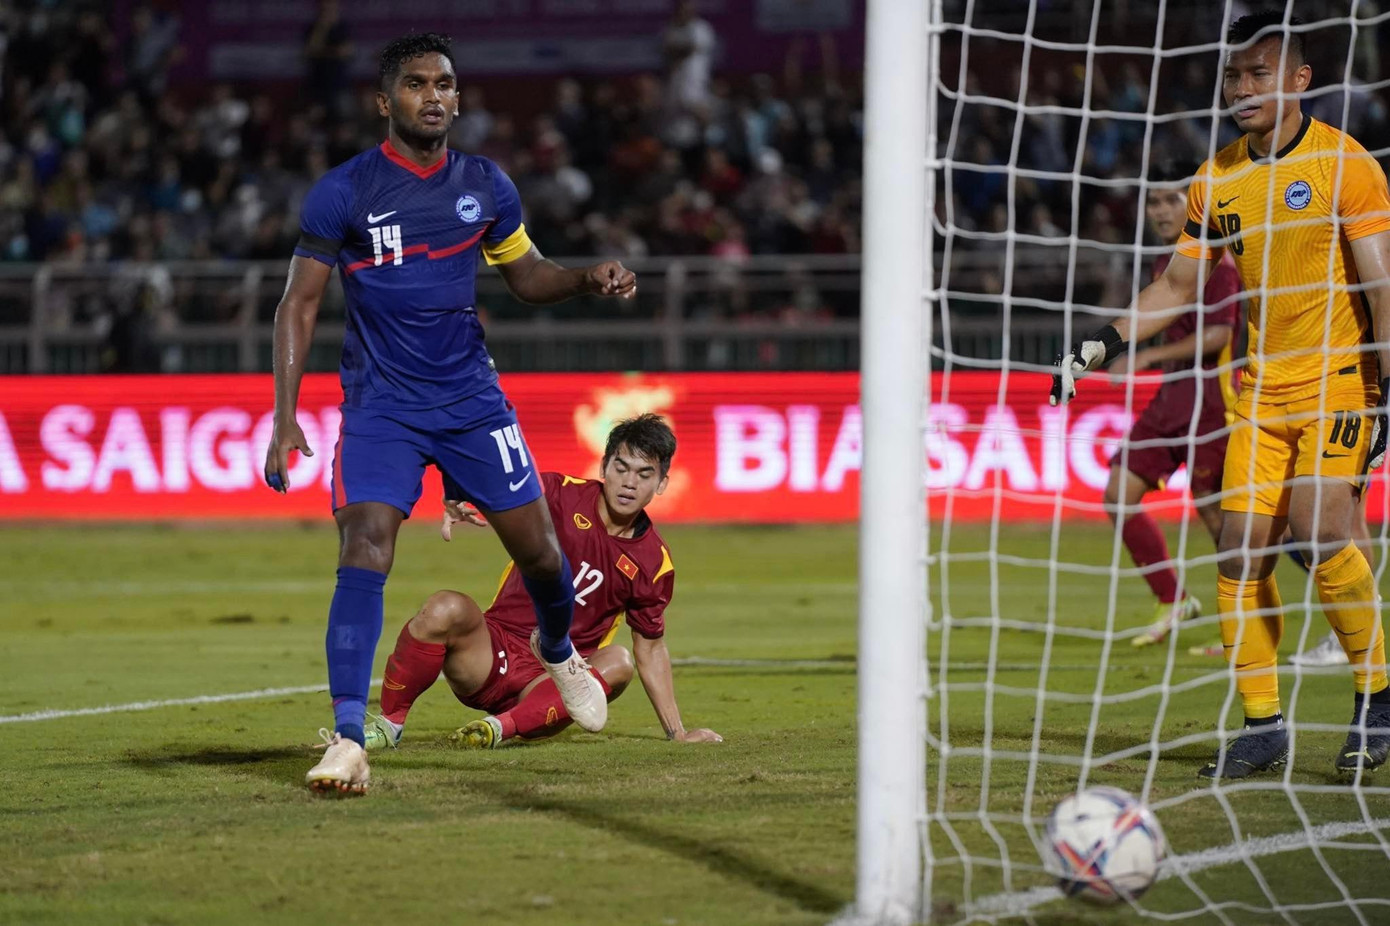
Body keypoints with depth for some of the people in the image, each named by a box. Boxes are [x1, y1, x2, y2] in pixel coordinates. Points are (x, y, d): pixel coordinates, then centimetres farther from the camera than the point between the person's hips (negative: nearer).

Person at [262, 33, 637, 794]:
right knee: (363, 555, -19)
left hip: (471, 397, 3)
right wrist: (285, 418, -13)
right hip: (381, 408, -3)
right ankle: (348, 741, -19)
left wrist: (590, 278, -5)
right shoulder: (344, 193, -8)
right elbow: (299, 303, -5)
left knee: (540, 553, 6)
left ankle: (558, 653, 41)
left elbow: (527, 275, 17)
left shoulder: (485, 186, 3)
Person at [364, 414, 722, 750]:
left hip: (552, 683, 1)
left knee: (619, 662, -29)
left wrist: (677, 732, 11)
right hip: (492, 652, -1)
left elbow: (651, 648, 14)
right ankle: (389, 723, -14)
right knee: (445, 609, -31)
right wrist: (457, 501, -37)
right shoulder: (564, 496, -2)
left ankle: (503, 726, -38)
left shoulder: (654, 562, 4)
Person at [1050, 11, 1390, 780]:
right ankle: (1262, 725, 6)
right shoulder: (1217, 181, 7)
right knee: (1241, 550, -4)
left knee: (1317, 530, -22)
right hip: (1261, 387, 6)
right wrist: (1100, 347, 4)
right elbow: (1179, 283, 15)